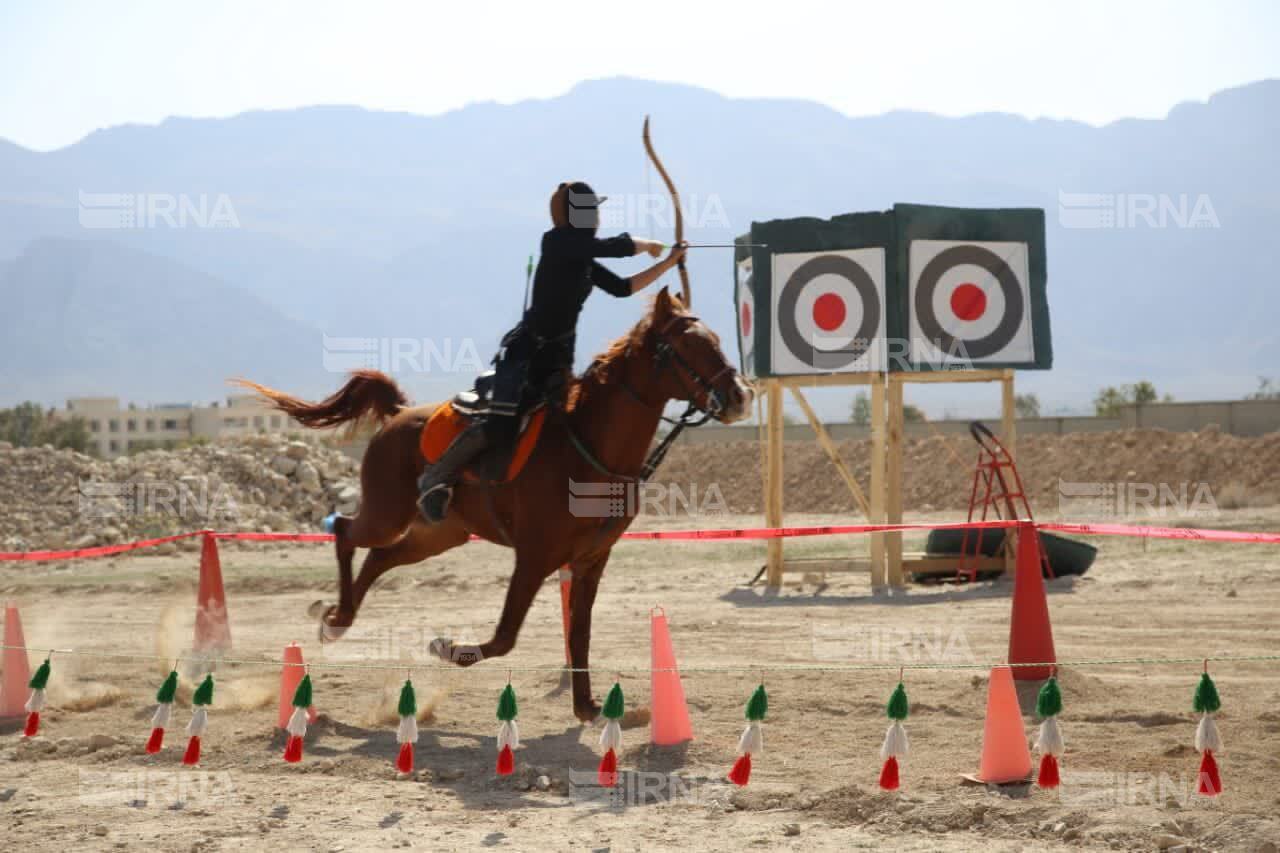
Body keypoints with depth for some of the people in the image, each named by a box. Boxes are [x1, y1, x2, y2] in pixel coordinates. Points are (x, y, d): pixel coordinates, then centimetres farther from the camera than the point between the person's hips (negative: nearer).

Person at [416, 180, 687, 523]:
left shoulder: (584, 260, 12)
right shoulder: (558, 242, -13)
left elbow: (623, 287, 18)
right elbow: (619, 247, -17)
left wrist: (667, 263, 17)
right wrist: (649, 245, 3)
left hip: (557, 355, 9)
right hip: (525, 350, -9)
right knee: (501, 425, -20)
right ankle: (434, 478, -8)